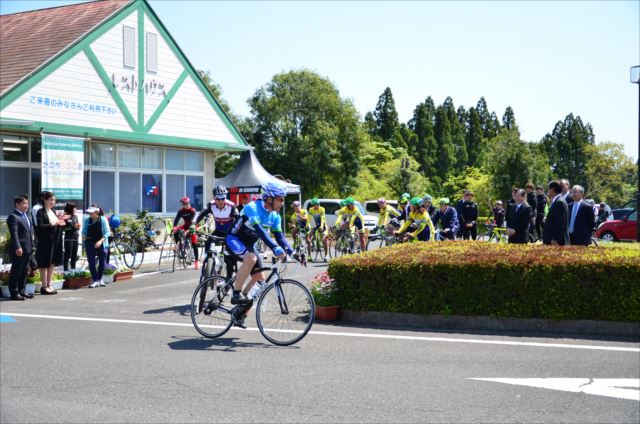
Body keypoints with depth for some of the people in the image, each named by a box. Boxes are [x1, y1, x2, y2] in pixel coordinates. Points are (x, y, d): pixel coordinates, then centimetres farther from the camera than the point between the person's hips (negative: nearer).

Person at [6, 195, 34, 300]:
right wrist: (17, 247, -25)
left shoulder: (26, 215, 18)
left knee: (24, 270, 13)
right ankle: (14, 293, 4)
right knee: (16, 271, -2)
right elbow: (14, 233, -19)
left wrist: (32, 245, 17)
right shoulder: (13, 216, -11)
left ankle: (21, 291, 21)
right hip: (18, 249, -9)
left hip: (27, 249, 9)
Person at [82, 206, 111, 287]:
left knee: (102, 262, 4)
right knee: (91, 263, -3)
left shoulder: (103, 220, -4)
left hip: (101, 244, -1)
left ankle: (99, 279, 23)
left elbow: (107, 233, -5)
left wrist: (100, 241, -18)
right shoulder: (86, 220, 4)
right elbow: (84, 232, 13)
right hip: (90, 244, 1)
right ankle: (95, 280, 5)